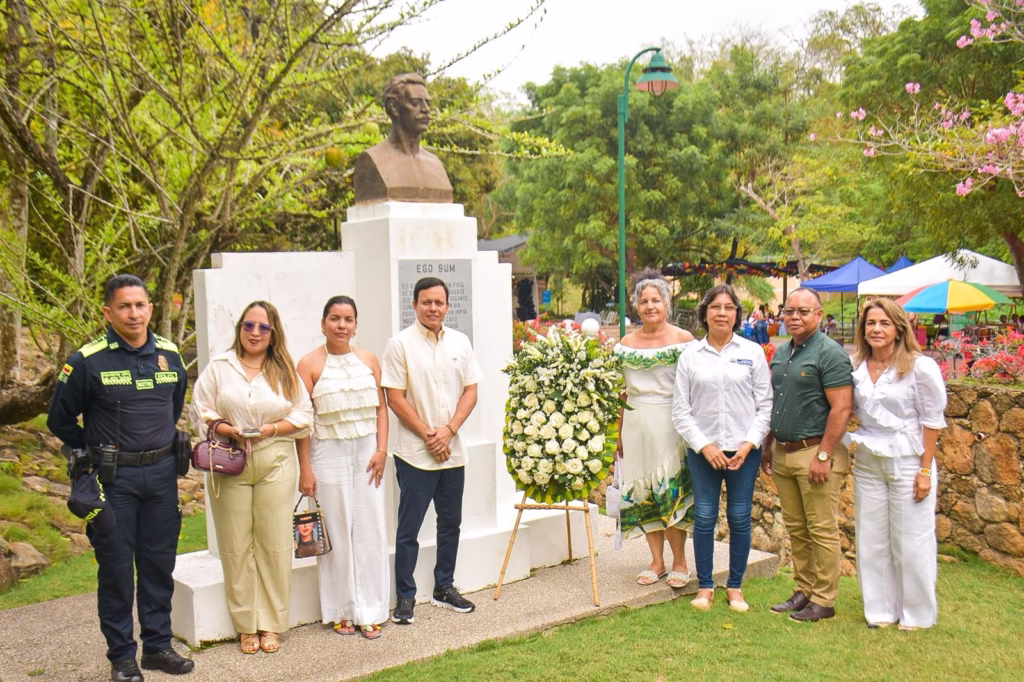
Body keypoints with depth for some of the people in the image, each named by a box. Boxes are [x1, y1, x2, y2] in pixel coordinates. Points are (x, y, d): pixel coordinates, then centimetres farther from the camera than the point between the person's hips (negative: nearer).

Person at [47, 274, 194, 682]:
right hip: (114, 478, -4)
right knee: (116, 567, 4)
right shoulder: (87, 361, -10)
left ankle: (158, 645, 25)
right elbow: (60, 419, 0)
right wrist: (92, 453, 5)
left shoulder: (169, 355, 3)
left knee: (159, 563, 12)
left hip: (161, 473, 4)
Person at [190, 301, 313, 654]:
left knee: (274, 545, 2)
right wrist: (228, 431, -13)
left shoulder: (285, 370, 7)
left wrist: (272, 429, -10)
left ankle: (271, 624, 15)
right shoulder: (219, 366, 5)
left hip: (276, 465, 0)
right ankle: (246, 625, 16)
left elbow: (303, 415, 6)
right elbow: (200, 412, 4)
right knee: (236, 547, 3)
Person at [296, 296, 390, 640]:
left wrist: (381, 449, -3)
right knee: (335, 532, 4)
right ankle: (341, 610, 17)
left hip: (367, 451, 3)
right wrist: (305, 469, -8)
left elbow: (381, 407, 9)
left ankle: (370, 610, 15)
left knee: (370, 530, 4)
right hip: (328, 453, -3)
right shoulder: (310, 364, -4)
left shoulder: (369, 360, 7)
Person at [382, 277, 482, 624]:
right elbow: (395, 398, -9)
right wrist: (427, 435, -12)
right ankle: (405, 596, 14)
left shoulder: (460, 342, 7)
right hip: (415, 452, -5)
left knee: (451, 523, 14)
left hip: (453, 451, 5)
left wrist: (448, 430, -9)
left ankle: (444, 588, 29)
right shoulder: (400, 343, -6)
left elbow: (470, 391, 5)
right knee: (408, 529, 2)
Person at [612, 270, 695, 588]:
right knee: (642, 491, 7)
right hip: (636, 423, 4)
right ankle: (657, 561, 19)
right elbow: (620, 392, 11)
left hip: (671, 422, -4)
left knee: (672, 491, -2)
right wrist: (618, 433, 8)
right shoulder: (625, 344, 8)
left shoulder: (684, 340, -1)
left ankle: (679, 562, 14)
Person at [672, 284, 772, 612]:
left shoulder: (752, 352, 4)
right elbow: (680, 410, 2)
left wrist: (749, 444, -8)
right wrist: (704, 446, -7)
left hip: (744, 450, 0)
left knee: (740, 519, 6)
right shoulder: (690, 355, 3)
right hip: (702, 450, 0)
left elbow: (765, 404, 2)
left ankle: (735, 587, 21)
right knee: (704, 518, 3)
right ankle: (705, 587, 18)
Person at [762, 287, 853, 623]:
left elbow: (841, 409, -16)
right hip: (783, 453, 8)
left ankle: (823, 601, 10)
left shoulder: (829, 353, -11)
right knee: (795, 528, 14)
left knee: (822, 530, 0)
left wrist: (823, 456, -19)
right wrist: (768, 447, 17)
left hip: (815, 452, -8)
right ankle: (804, 590, 25)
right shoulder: (781, 353, 14)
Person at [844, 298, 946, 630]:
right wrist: (848, 439, -4)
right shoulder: (856, 368, 3)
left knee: (911, 541, 3)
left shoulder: (921, 367, -10)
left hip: (908, 462, -4)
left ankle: (916, 614, 20)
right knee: (872, 540, 10)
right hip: (868, 463, 5)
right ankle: (881, 609, 25)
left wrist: (925, 470, -10)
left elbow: (932, 421, -8)